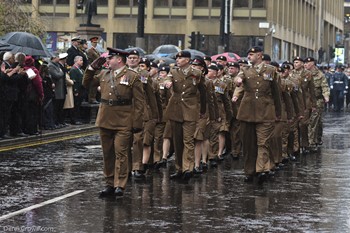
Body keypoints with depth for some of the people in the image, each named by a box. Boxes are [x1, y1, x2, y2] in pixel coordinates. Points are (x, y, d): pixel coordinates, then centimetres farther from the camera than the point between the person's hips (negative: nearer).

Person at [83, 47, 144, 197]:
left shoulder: (132, 77, -3)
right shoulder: (103, 74, 12)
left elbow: (139, 101, -5)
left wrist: (137, 122, -11)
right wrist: (93, 67, 9)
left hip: (123, 123, -6)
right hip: (105, 121, 6)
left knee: (121, 154, -7)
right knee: (107, 154, 10)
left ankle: (120, 186, -6)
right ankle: (110, 184, 18)